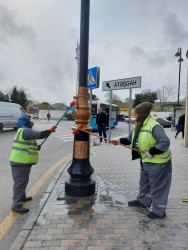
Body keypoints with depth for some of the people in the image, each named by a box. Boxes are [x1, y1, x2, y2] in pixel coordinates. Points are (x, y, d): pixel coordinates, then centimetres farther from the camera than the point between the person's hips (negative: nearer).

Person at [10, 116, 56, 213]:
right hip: (21, 162, -11)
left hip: (23, 162, 11)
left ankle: (21, 197, 39)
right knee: (20, 182, -7)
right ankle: (16, 205, -2)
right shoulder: (25, 131, -16)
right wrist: (50, 131, -9)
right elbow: (40, 135, -23)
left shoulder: (22, 131, 18)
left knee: (23, 181, 23)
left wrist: (36, 147, 14)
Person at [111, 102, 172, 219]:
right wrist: (119, 141, 1)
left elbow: (165, 142, -28)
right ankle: (143, 201, 46)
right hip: (146, 160, 9)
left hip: (158, 162, -9)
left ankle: (159, 211, 23)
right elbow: (130, 139, 12)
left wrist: (151, 152, -28)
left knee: (157, 185, 5)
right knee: (144, 182, 24)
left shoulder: (154, 126, -26)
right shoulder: (138, 126, 4)